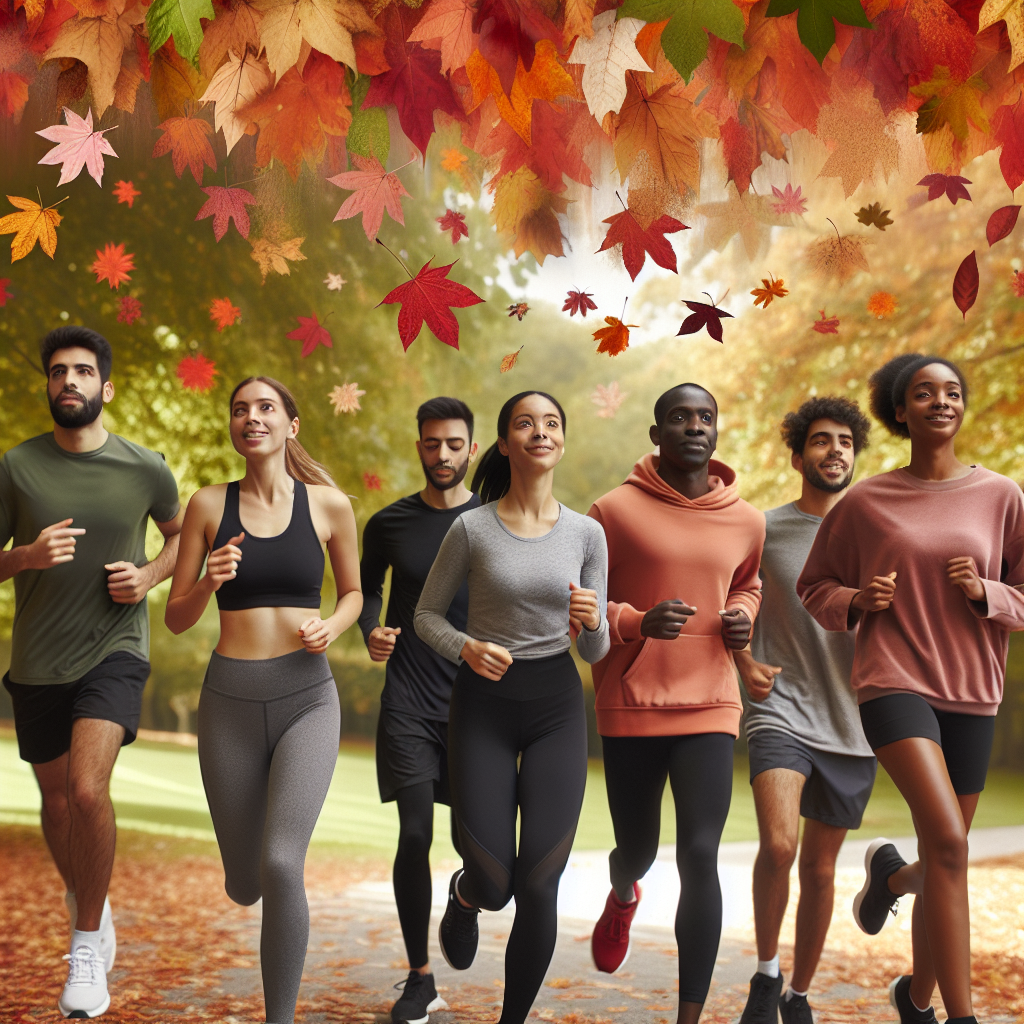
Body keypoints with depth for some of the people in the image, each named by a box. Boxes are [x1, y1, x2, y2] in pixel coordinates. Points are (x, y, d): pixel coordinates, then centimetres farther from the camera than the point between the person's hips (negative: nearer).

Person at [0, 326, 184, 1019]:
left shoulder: (146, 468, -3)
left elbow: (182, 534, 16)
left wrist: (151, 574, -4)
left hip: (115, 649, -2)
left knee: (88, 787, -22)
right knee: (57, 799, 14)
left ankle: (88, 946, -4)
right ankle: (89, 906, 43)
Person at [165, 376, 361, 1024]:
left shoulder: (329, 504, 1)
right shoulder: (209, 505, 2)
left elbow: (353, 593, 16)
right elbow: (177, 619, 6)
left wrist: (332, 626, -6)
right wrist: (208, 582, -15)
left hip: (307, 698, -2)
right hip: (230, 701, 2)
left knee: (281, 865, -20)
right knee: (244, 887, 11)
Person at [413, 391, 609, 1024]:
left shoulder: (586, 533, 0)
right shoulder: (472, 529, -5)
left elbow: (595, 652, 4)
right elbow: (427, 614, 6)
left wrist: (592, 620, -19)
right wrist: (465, 647, -14)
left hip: (557, 707, 1)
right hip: (485, 700, -1)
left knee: (539, 888, -5)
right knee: (493, 887, -4)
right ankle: (464, 897, 36)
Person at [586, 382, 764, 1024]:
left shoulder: (746, 521, 6)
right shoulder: (616, 511, -5)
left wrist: (742, 618, 5)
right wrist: (637, 622, -18)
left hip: (710, 706, 1)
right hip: (631, 706, -1)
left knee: (700, 855, -11)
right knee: (638, 848, 14)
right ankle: (623, 897, 53)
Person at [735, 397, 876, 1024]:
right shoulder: (764, 530, 2)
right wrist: (745, 662, -4)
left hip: (850, 723, 3)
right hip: (781, 709, -2)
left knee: (820, 867, 10)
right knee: (778, 845, -22)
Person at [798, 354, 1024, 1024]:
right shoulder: (866, 502, 1)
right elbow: (814, 587, 12)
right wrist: (857, 601, -8)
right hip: (894, 681, -3)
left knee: (946, 857, 10)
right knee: (948, 840, -23)